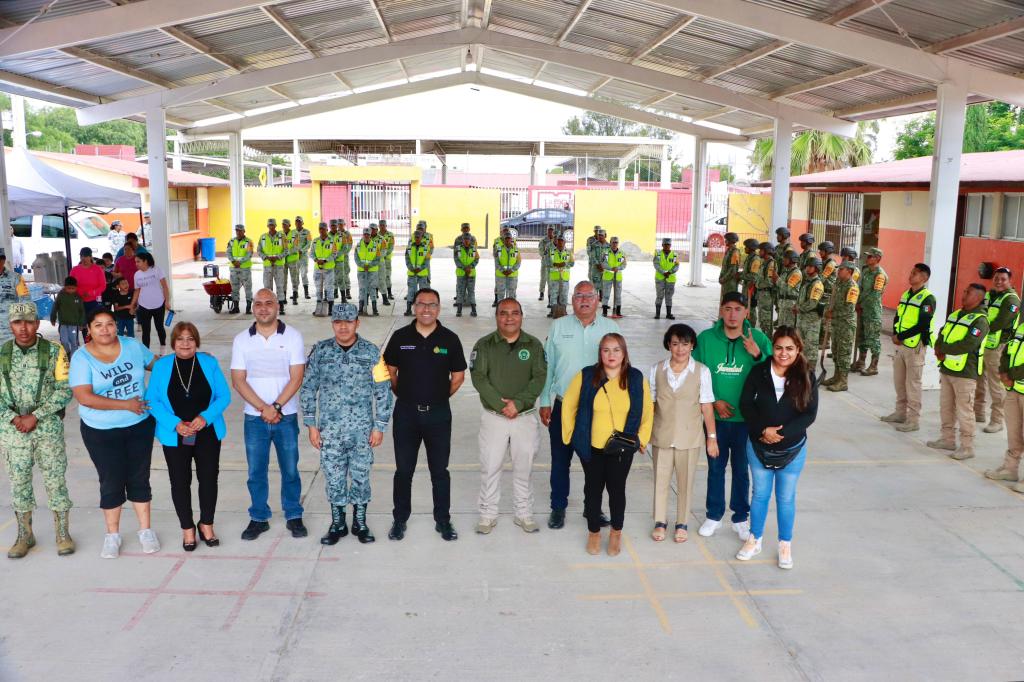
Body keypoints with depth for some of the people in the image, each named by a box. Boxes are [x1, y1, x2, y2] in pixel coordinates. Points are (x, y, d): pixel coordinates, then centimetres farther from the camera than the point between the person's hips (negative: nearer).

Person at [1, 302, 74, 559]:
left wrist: (35, 416, -13)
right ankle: (24, 536, 25)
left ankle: (63, 534, 16)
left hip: (48, 428, -2)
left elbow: (65, 390, -7)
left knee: (55, 480, 3)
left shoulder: (54, 352, -5)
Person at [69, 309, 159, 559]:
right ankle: (112, 534, 24)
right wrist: (126, 404, -21)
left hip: (139, 426, 2)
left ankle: (145, 530, 23)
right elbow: (84, 397, -21)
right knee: (111, 482, 8)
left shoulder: (133, 346, -2)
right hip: (102, 433, -2)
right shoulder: (82, 357, -12)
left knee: (139, 479, 11)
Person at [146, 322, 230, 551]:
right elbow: (152, 400, -5)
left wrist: (205, 417, -19)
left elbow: (224, 396, -3)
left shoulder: (209, 363, -1)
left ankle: (206, 524, 27)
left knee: (209, 478, 7)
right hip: (175, 436, 0)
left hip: (207, 434, 1)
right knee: (180, 482, 7)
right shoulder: (161, 366, -2)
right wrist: (175, 424, -18)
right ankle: (187, 528, 24)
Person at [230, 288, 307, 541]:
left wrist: (276, 407, -15)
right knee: (256, 471, 8)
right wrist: (264, 408, -13)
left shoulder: (293, 336, -3)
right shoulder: (241, 340, 2)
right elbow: (238, 380, -3)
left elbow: (296, 378, -7)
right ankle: (258, 518, 22)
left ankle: (293, 516, 21)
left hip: (286, 416, -1)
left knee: (290, 469, 7)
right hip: (254, 417, 1)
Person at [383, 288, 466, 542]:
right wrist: (404, 396, 7)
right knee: (404, 469, 9)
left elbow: (458, 376, 6)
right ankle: (400, 519, 23)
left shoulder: (449, 339, -2)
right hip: (406, 413, 1)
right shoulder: (400, 337, 0)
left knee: (439, 470, 8)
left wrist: (439, 397, 6)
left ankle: (443, 520, 20)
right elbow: (389, 371, 10)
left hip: (438, 414, 0)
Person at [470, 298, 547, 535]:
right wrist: (500, 404, -18)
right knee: (490, 467, 5)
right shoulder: (484, 345, -1)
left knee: (524, 467, 11)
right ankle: (488, 514, 20)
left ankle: (524, 513, 25)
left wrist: (518, 403, -17)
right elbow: (478, 377, -9)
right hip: (493, 416, -1)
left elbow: (539, 378, -5)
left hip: (525, 416, 1)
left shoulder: (534, 344, 2)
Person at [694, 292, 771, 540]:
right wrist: (714, 401, -10)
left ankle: (741, 517, 29)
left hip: (747, 418, 0)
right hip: (715, 417, 0)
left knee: (742, 469, 12)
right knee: (715, 467, 13)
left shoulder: (758, 339, -5)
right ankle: (714, 515, 29)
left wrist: (758, 355, -22)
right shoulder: (705, 338, -5)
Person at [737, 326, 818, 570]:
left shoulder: (806, 378, -10)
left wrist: (782, 433, -20)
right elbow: (746, 404, -9)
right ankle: (755, 540, 31)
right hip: (759, 446, 1)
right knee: (760, 494, 15)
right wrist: (763, 430, -20)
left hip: (792, 449, 0)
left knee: (786, 498, 13)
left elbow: (810, 414, -12)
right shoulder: (759, 372, -9)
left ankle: (785, 545, 29)